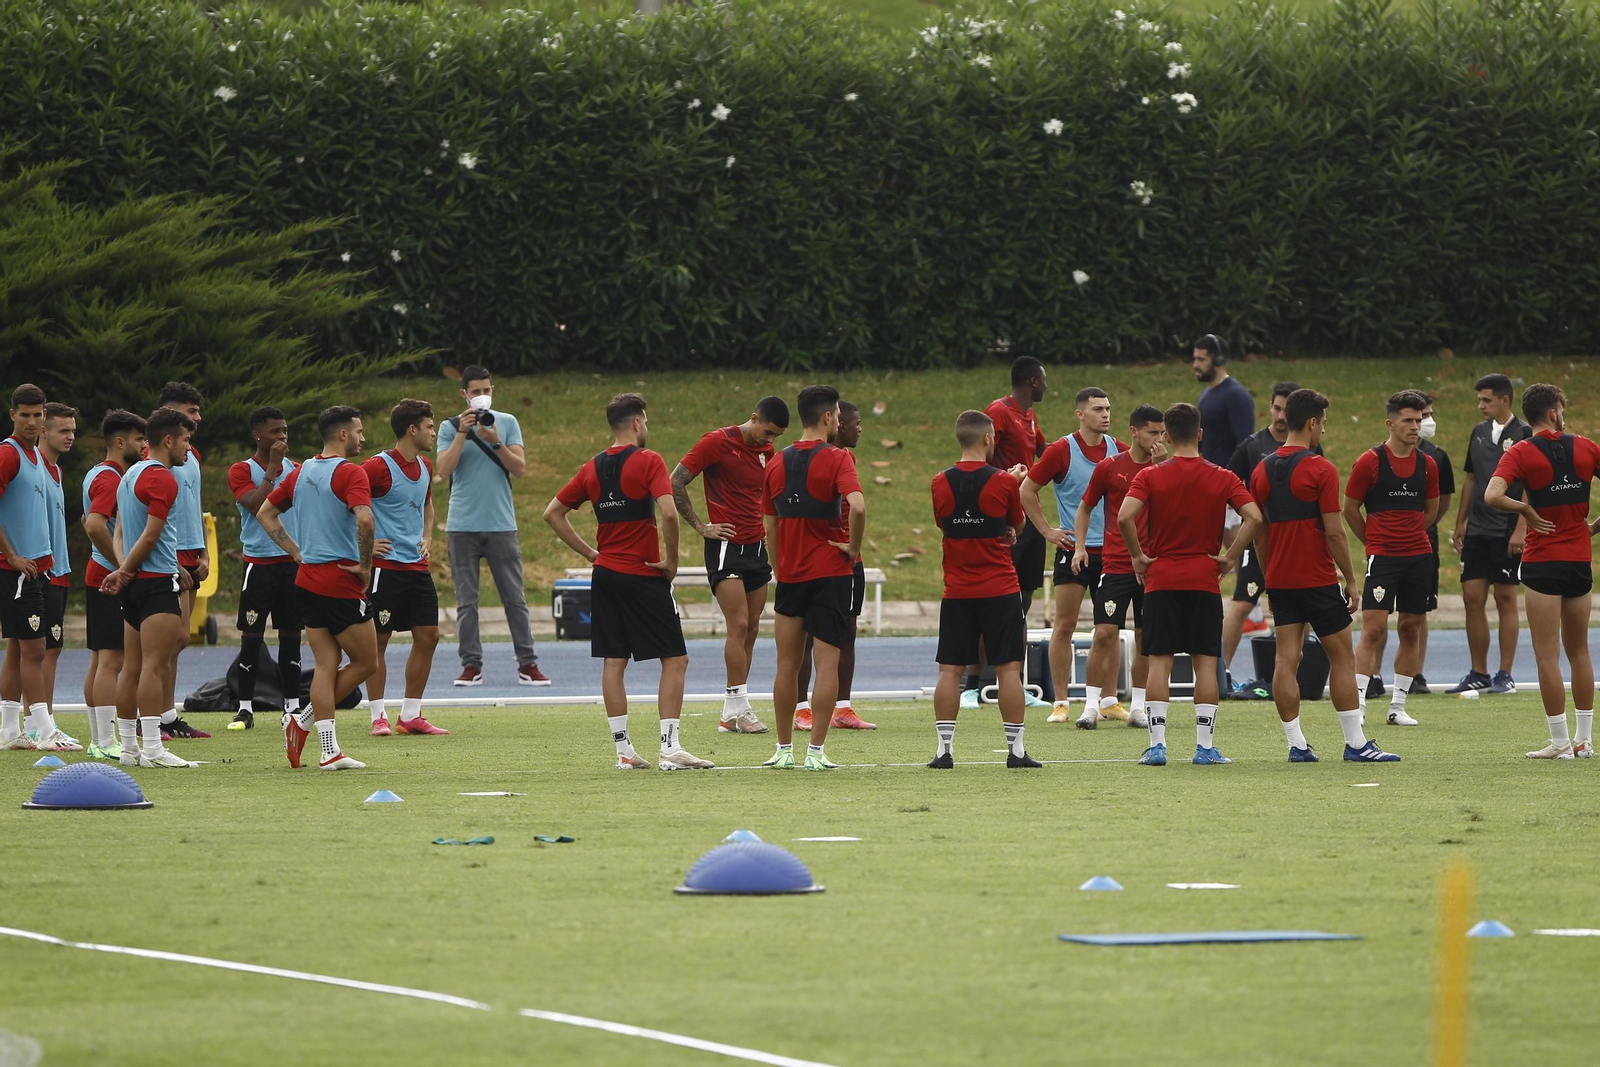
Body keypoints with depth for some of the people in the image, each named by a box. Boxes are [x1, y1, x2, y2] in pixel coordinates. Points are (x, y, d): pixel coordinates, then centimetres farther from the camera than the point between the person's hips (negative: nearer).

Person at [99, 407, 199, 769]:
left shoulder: (131, 474, 17)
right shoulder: (162, 479, -12)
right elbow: (151, 535, -17)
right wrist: (125, 572, -6)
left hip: (136, 581, 10)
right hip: (157, 580, -10)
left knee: (133, 667, 10)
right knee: (154, 667, -11)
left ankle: (129, 746, 12)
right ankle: (153, 748, -15)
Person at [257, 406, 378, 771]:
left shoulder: (301, 472, 12)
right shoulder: (350, 473, -13)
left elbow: (265, 513, 19)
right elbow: (364, 519, -29)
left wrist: (298, 552, 15)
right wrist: (364, 564, -15)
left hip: (308, 578, 8)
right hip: (341, 582, -8)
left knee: (326, 665, 8)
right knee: (365, 662, 5)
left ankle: (329, 751, 2)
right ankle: (304, 721, 1)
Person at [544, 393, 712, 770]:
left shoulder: (593, 468, 9)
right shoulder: (648, 461, -10)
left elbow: (553, 513, 15)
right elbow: (668, 513, -23)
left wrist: (589, 552, 15)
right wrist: (671, 560, -10)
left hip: (606, 573, 6)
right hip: (644, 576, -6)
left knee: (613, 661, 7)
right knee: (675, 659, 0)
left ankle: (623, 750, 7)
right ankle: (671, 748, -7)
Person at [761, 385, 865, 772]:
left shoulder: (777, 464, 6)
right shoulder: (836, 459, -10)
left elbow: (769, 526, 11)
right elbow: (857, 506, -26)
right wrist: (854, 548, -10)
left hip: (790, 575, 4)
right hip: (830, 573, -4)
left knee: (787, 664, 11)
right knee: (827, 663, -2)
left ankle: (784, 750, 15)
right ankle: (816, 751, -7)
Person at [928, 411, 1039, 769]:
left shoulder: (941, 483, -1)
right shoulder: (1003, 482, -9)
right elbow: (1018, 525, 7)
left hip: (957, 591, 2)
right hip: (1000, 589, -2)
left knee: (950, 669, 5)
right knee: (1009, 668, 2)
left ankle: (944, 748, 1)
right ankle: (1015, 749, 2)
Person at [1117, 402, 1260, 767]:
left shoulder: (1151, 476, -2)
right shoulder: (1222, 478, 1)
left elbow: (1124, 517, -15)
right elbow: (1253, 517, -10)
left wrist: (1139, 556, -3)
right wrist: (1230, 557, -2)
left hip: (1161, 578, 0)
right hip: (1205, 581, 1)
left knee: (1159, 662, 1)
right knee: (1206, 662, 4)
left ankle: (1157, 745, -5)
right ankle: (1205, 745, 1)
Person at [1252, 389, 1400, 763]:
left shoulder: (1262, 471, 6)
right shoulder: (1320, 470, -12)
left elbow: (1259, 532, 11)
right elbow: (1334, 532, -14)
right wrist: (1351, 581, -6)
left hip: (1279, 579, 6)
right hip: (1317, 578, -5)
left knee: (1286, 659, 3)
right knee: (1342, 658, 3)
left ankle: (1296, 743, 0)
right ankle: (1356, 744, 3)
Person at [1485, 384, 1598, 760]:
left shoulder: (1521, 453, -9)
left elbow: (1492, 496, -23)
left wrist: (1526, 510, -8)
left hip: (1542, 561, -4)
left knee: (1547, 655, -1)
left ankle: (1560, 741, -2)